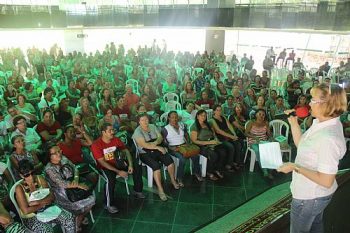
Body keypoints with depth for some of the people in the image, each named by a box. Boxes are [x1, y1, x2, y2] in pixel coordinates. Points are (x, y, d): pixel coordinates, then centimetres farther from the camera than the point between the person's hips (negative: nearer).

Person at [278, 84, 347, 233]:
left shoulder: (328, 138, -34)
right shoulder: (321, 122, -7)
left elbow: (326, 181, -31)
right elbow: (301, 146, 5)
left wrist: (295, 167, -27)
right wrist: (293, 122, -4)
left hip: (308, 196, -9)